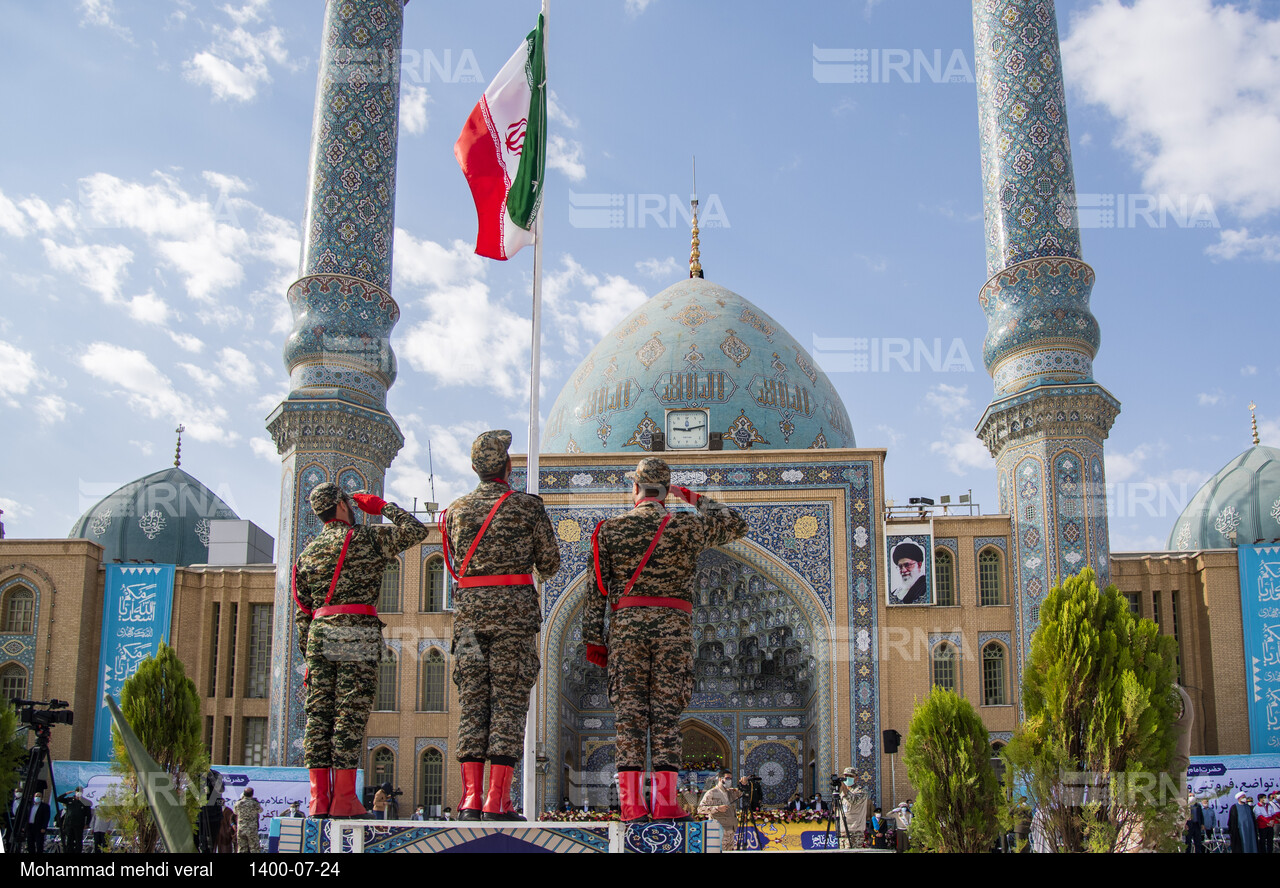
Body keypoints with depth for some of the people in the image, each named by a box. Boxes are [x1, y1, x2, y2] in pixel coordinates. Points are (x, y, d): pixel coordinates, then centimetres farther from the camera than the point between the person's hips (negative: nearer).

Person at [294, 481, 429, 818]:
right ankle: (344, 798, -7)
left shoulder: (307, 554, 18)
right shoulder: (366, 538, 1)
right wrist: (382, 505, 12)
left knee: (318, 714, 4)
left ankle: (319, 797, 1)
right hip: (357, 631, -5)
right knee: (350, 714, -5)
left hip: (319, 633, 5)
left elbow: (301, 613, 17)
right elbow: (416, 530, 2)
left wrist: (309, 656, 22)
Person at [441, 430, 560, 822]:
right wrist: (537, 570, 27)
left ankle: (470, 799, -1)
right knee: (508, 702, -3)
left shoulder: (456, 510, 10)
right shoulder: (527, 506, 0)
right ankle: (496, 801, -7)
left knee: (472, 703, 4)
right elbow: (550, 562, 4)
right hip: (514, 611, -3)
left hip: (470, 609, 3)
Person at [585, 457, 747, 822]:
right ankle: (664, 801, -6)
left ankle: (631, 802, -5)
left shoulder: (609, 529, 7)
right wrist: (692, 497, 26)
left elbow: (596, 589, 4)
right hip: (673, 625, 0)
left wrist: (593, 639, 7)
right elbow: (737, 525, 22)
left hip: (626, 625, 1)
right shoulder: (688, 526, 6)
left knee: (629, 710, 0)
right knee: (666, 710, -1)